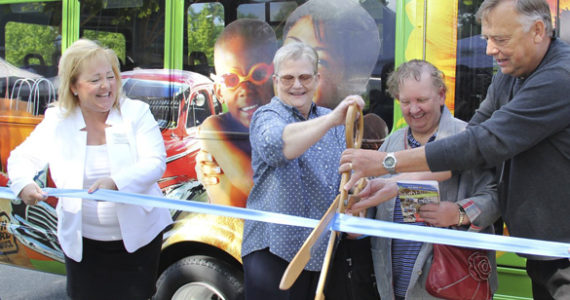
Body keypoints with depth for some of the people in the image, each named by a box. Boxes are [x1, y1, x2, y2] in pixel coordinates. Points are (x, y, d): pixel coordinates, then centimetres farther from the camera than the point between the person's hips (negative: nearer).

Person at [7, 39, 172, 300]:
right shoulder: (57, 121, -1)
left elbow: (155, 162, -16)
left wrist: (116, 182, -34)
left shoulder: (137, 113, -6)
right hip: (82, 242, 2)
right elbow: (22, 157, 8)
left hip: (137, 238, -1)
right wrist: (24, 184, -16)